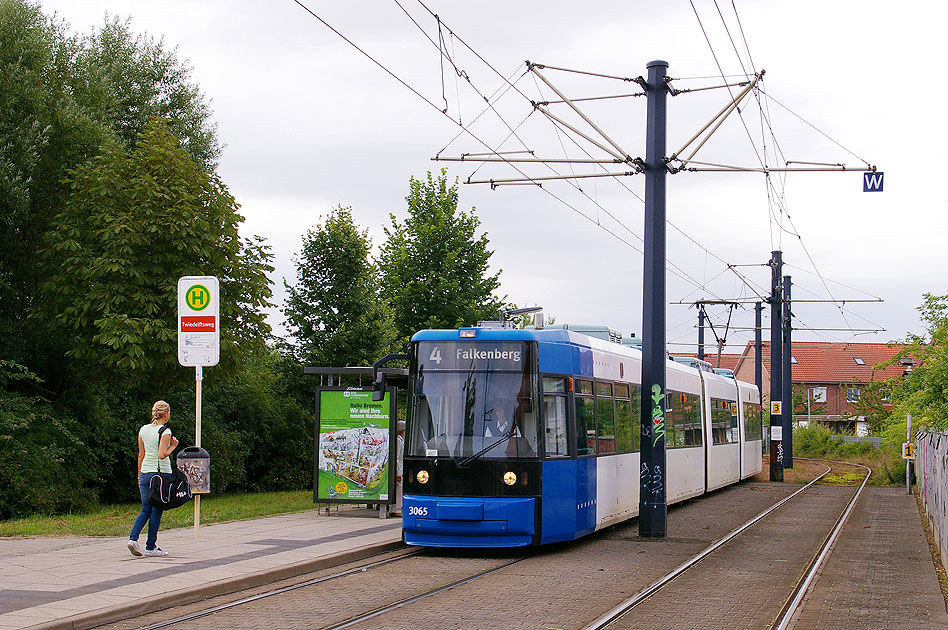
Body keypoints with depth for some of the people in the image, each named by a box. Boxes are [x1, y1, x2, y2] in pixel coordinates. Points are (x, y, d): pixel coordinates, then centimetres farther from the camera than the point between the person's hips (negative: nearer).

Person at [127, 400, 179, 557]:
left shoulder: (143, 430, 8)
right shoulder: (165, 432, -11)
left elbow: (141, 455, 13)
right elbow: (162, 455, -20)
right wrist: (172, 447, -3)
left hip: (145, 473, 6)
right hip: (161, 473, -6)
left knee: (146, 510, 11)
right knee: (156, 511, 1)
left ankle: (133, 538, -8)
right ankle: (150, 548, 3)